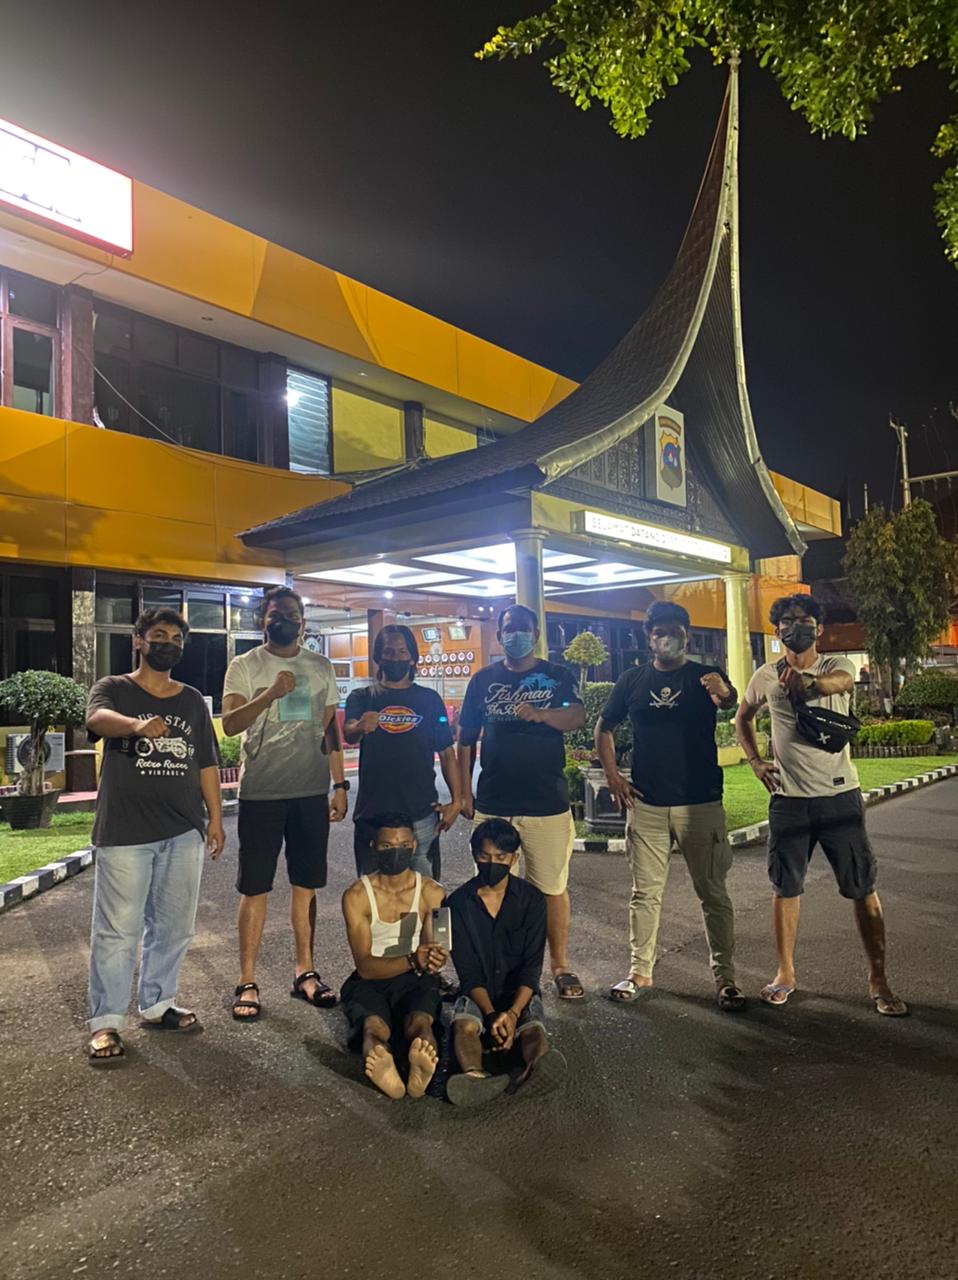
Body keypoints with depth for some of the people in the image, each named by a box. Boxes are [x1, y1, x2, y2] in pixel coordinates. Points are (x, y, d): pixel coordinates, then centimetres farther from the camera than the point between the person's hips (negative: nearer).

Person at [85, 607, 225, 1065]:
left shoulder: (193, 700, 11)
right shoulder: (113, 689, -1)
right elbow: (97, 718, -25)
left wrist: (215, 817, 7)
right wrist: (137, 725, -47)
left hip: (184, 831, 4)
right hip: (124, 831, -4)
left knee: (174, 926, 12)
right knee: (117, 930, 0)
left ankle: (157, 1005, 29)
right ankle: (105, 1022, 14)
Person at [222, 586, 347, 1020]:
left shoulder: (321, 667, 9)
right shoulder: (244, 666, -1)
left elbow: (330, 729, 11)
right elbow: (229, 723, -13)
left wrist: (340, 784, 6)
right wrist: (270, 693, -27)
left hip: (311, 792, 3)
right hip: (260, 793, -3)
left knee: (306, 885, 11)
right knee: (254, 888, 4)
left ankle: (304, 972, 24)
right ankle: (247, 982, 15)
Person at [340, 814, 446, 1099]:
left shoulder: (432, 893, 1)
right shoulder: (356, 896, -6)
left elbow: (432, 953, 0)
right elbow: (365, 966, -12)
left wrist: (431, 960, -27)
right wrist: (411, 960, -30)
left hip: (415, 979, 1)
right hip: (370, 980, -1)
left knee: (421, 1021, -34)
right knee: (373, 1025, -35)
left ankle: (421, 1071, -63)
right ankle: (383, 1071, -65)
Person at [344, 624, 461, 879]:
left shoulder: (429, 699, 7)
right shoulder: (362, 698, 5)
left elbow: (446, 752, 7)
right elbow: (348, 735, -15)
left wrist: (456, 800, -2)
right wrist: (360, 727, -38)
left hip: (422, 813, 0)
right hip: (372, 813, 0)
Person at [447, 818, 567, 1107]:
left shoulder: (532, 899, -2)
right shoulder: (459, 903, -1)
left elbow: (532, 965, -8)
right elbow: (467, 972, -6)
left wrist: (513, 1013, -23)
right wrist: (491, 1014, -21)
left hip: (519, 992, 0)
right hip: (478, 992, 0)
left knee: (533, 1028, -33)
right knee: (465, 1024, -33)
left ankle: (537, 1064, -65)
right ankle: (475, 1075, -62)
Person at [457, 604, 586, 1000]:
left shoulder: (557, 677, 3)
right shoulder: (484, 680, 8)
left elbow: (577, 718, -16)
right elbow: (467, 738, 11)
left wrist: (539, 713, -36)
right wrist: (464, 791, 6)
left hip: (547, 803, -1)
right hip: (493, 803, 2)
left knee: (552, 888, 5)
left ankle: (560, 966, 21)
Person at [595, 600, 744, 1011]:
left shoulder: (705, 677, -2)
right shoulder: (633, 680, 6)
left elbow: (729, 702, -25)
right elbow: (603, 727, 15)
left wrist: (723, 693, -49)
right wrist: (612, 775, 4)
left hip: (700, 803, -2)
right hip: (645, 804, 2)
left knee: (713, 893, 5)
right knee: (645, 892, 11)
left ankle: (725, 978, 18)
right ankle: (640, 972, 24)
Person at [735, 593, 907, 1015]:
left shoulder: (837, 666, -3)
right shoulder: (766, 676, 4)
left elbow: (839, 682, -29)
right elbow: (742, 718, 19)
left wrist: (809, 683, -53)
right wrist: (755, 762, 4)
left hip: (839, 794, -2)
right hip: (788, 798, 2)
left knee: (863, 889, 3)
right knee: (786, 887, 9)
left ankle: (878, 979, 18)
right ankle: (784, 973, 23)